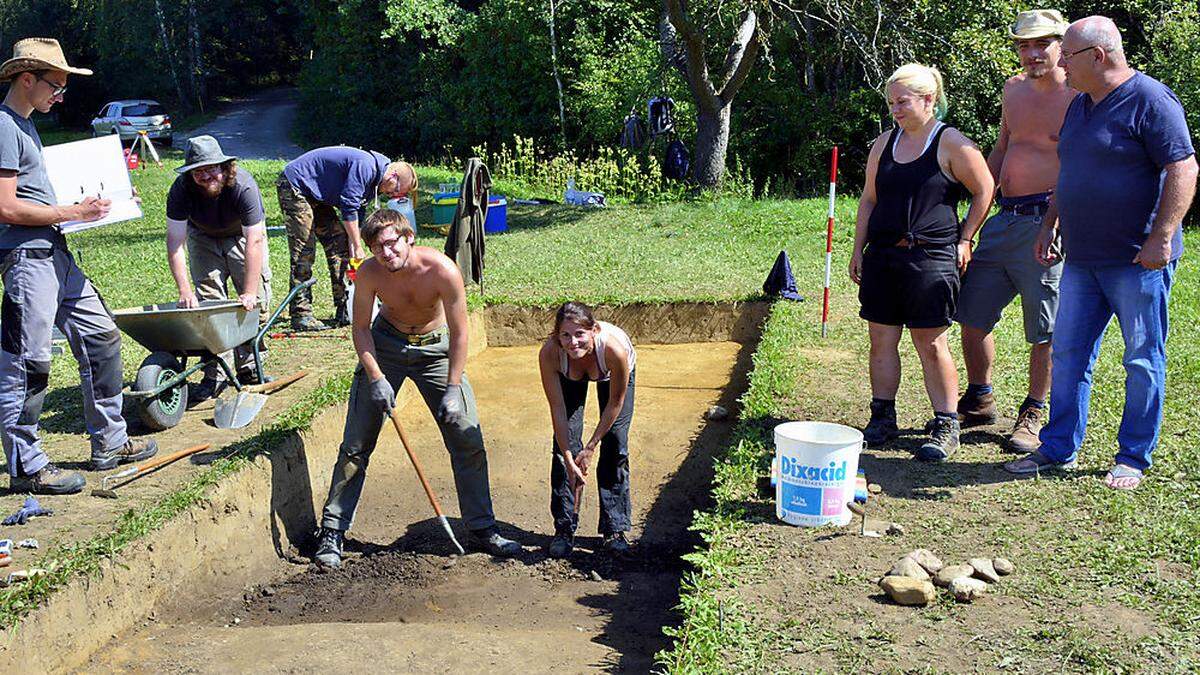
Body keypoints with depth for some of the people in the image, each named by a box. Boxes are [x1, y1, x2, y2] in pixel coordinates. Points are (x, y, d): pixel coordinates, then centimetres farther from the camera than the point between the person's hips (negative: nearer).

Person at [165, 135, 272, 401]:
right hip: (204, 238, 1)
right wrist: (184, 291, -37)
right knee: (208, 300, -9)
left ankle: (249, 367, 3)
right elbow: (175, 241, -29)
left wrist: (249, 292, -41)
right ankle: (214, 375, -5)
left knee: (257, 300, -10)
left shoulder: (244, 187, -36)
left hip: (242, 235, -1)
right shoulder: (181, 190, -28)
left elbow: (254, 242, -38)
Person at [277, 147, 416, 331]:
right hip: (295, 185, -10)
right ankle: (300, 315, -11)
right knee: (304, 252, -13)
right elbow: (348, 208, -27)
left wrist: (352, 251, 6)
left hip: (315, 194, 10)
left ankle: (344, 311, 9)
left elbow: (357, 213, 12)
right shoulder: (365, 166, -25)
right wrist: (358, 248, -20)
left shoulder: (372, 180, 7)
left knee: (339, 243, 6)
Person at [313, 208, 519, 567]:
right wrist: (376, 378, -19)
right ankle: (332, 531, 11)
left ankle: (482, 530, 10)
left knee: (469, 440, -4)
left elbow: (459, 333, -19)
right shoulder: (369, 273, -23)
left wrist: (453, 389, -20)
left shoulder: (442, 270, -28)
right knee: (356, 444, -2)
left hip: (436, 347, 0)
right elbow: (361, 328, -9)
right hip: (385, 344, 1)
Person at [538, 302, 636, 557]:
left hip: (611, 373, -1)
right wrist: (569, 460, -30)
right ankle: (564, 529, 5)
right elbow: (557, 409, -29)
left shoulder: (614, 348, -43)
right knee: (565, 444, -7)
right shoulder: (549, 353, -40)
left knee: (615, 447, -6)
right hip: (570, 375, 1)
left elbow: (615, 403, -26)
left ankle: (615, 529, 8)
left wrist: (591, 447, -21)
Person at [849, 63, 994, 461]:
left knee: (930, 343, -3)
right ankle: (882, 419, 18)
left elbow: (984, 192, 2)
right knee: (881, 339, 7)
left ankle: (945, 427, 7)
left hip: (931, 257, -5)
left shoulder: (952, 144, -4)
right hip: (882, 256, 6)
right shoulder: (884, 144, 13)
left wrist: (964, 239, -1)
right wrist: (858, 249, 12)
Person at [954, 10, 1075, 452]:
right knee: (971, 315, 10)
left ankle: (1033, 414, 18)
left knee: (1044, 332, 3)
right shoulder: (1013, 89, 13)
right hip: (1003, 218, 7)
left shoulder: (1079, 98, -8)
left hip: (1046, 221, -7)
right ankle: (979, 401, 27)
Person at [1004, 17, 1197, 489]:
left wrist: (1161, 237, -21)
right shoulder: (1080, 105, 14)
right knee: (1068, 356, 9)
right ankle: (1059, 449, 19)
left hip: (1138, 260, -8)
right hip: (1082, 258, 8)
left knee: (1143, 361, 4)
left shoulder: (1151, 100, -11)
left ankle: (1133, 459, 14)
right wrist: (1050, 225, 18)